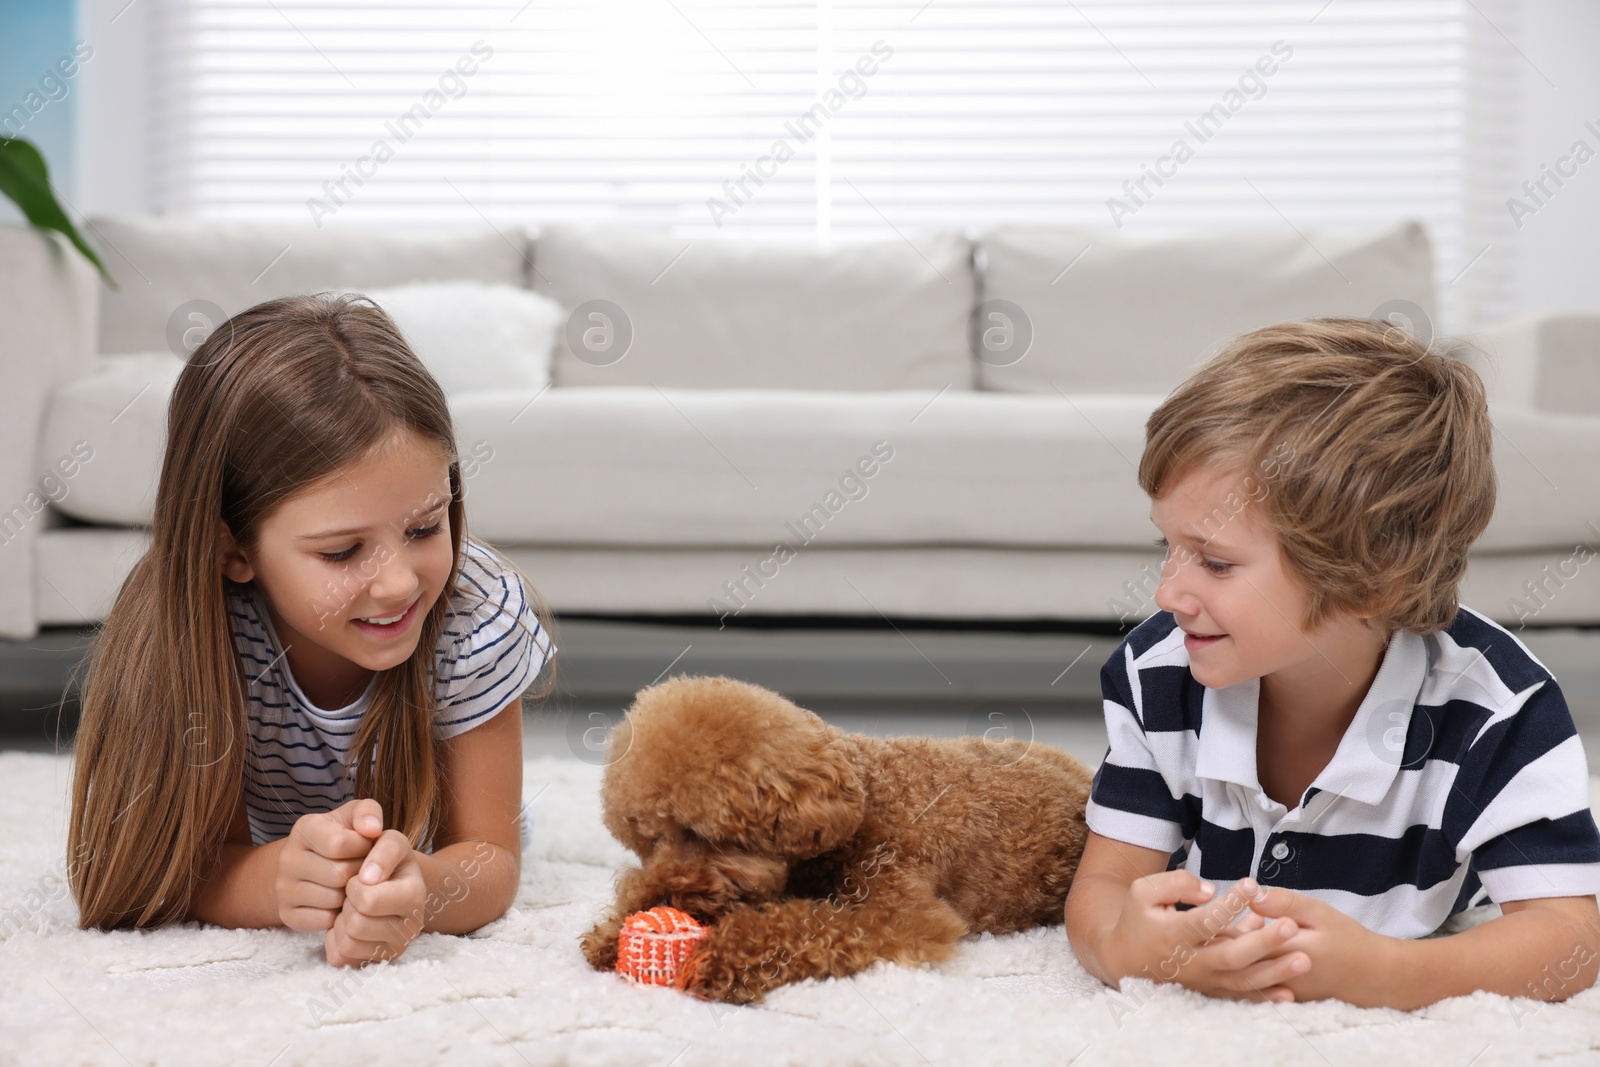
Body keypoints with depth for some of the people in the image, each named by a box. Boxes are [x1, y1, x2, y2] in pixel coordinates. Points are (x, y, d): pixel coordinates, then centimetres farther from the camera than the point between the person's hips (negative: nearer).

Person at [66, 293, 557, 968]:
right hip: (265, 849, 0)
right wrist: (277, 881, -68)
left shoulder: (479, 617, -45)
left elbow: (491, 861, -41)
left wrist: (419, 888, -67)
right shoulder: (181, 638, -47)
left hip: (427, 851, 0)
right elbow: (198, 861, -42)